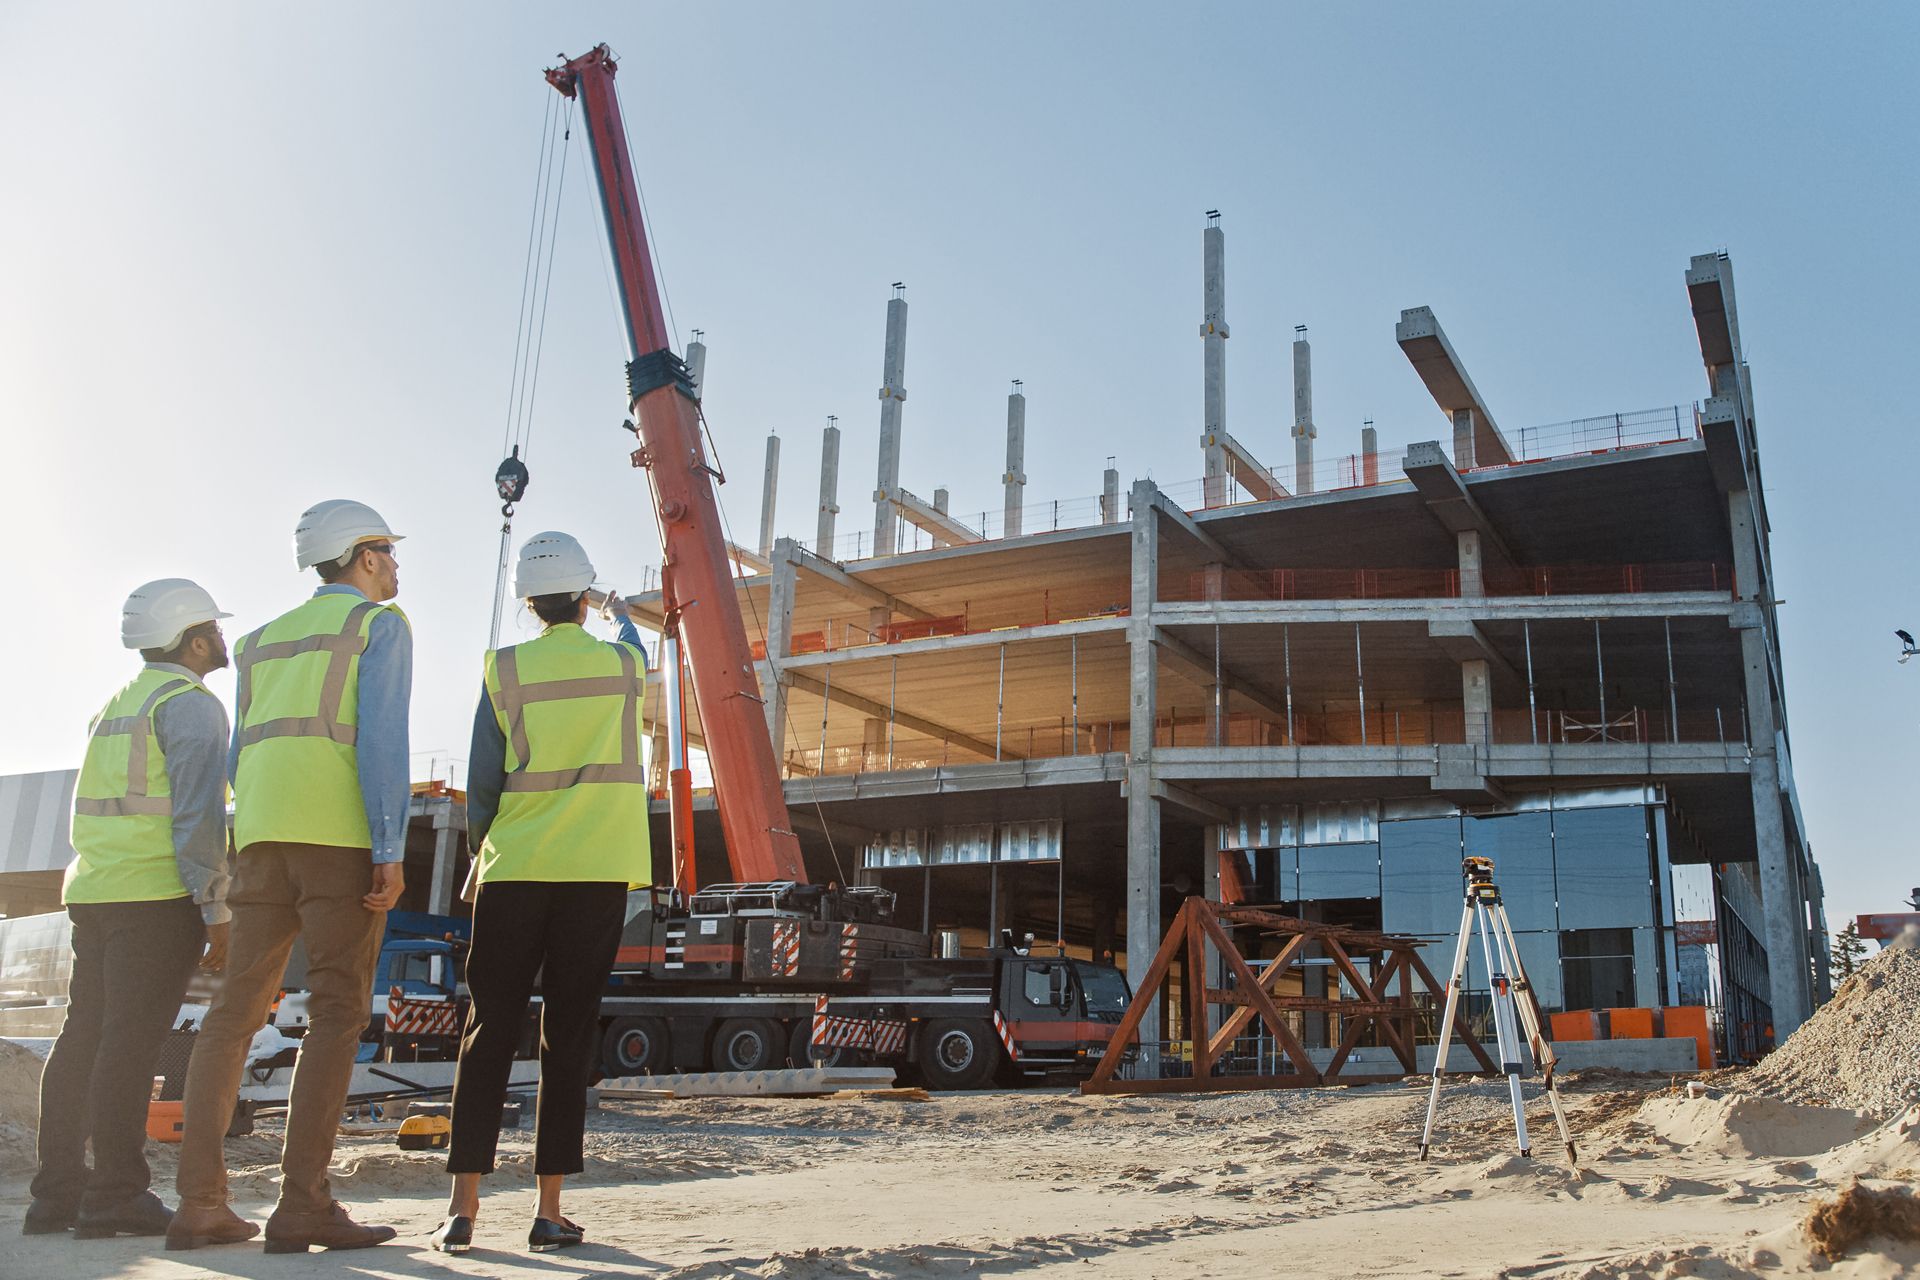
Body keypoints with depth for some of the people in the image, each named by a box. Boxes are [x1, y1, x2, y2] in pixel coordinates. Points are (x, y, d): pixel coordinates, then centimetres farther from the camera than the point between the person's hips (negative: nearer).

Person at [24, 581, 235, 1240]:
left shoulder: (115, 705, 22)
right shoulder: (191, 705, -7)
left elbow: (94, 809, 22)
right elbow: (197, 815, -16)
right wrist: (216, 912, -14)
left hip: (91, 889, 9)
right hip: (157, 894, -8)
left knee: (84, 1035, 9)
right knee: (132, 1039, -8)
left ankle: (57, 1192, 13)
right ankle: (116, 1194, -6)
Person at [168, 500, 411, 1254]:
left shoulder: (266, 640, 26)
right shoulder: (380, 623, 5)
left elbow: (240, 758, 22)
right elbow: (381, 734, -10)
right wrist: (391, 849, -14)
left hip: (262, 834, 7)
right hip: (341, 831, -7)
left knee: (236, 1010, 7)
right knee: (337, 1013, -7)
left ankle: (200, 1203, 6)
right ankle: (303, 1205, -13)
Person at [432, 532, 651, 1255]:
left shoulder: (505, 668, 1)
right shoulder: (623, 663, 5)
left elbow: (482, 779, 2)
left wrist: (480, 848, 19)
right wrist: (620, 612, 51)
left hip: (515, 869, 0)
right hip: (599, 871, 0)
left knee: (489, 1032, 6)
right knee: (568, 1037, 3)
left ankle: (463, 1208, 5)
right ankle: (550, 1211, 4)